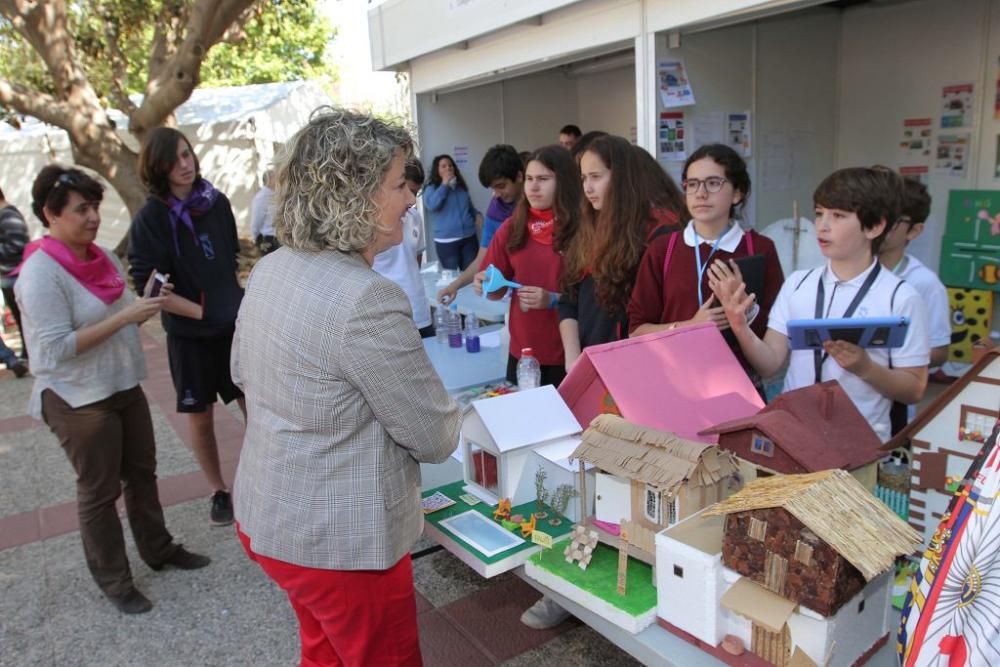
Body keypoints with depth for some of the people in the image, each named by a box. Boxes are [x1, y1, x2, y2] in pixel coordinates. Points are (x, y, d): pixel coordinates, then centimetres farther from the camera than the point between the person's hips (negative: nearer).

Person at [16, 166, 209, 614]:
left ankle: (158, 549, 37)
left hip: (124, 387, 7)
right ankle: (113, 582, 25)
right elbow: (57, 348, -24)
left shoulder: (102, 256, 3)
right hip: (77, 400, -7)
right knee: (99, 491, 7)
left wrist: (146, 304, -6)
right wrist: (124, 316, -27)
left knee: (142, 472, 18)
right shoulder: (41, 273, -19)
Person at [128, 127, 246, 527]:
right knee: (200, 416, 10)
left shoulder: (217, 202, -1)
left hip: (234, 324, 3)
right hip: (189, 333, -2)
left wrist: (241, 300, 6)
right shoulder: (151, 218, -11)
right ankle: (219, 492, 27)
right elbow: (147, 285, -13)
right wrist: (201, 312, -17)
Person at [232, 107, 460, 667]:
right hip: (341, 541, -8)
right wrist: (442, 417, 2)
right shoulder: (367, 299, -29)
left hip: (266, 516, 8)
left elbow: (242, 372, 15)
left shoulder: (271, 269, -2)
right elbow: (437, 439, -20)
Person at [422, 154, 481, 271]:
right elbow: (431, 205, -20)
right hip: (446, 241, -4)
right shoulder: (432, 188, 1)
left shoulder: (461, 187, 13)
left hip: (469, 237, 4)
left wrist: (477, 215, 3)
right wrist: (444, 184, -11)